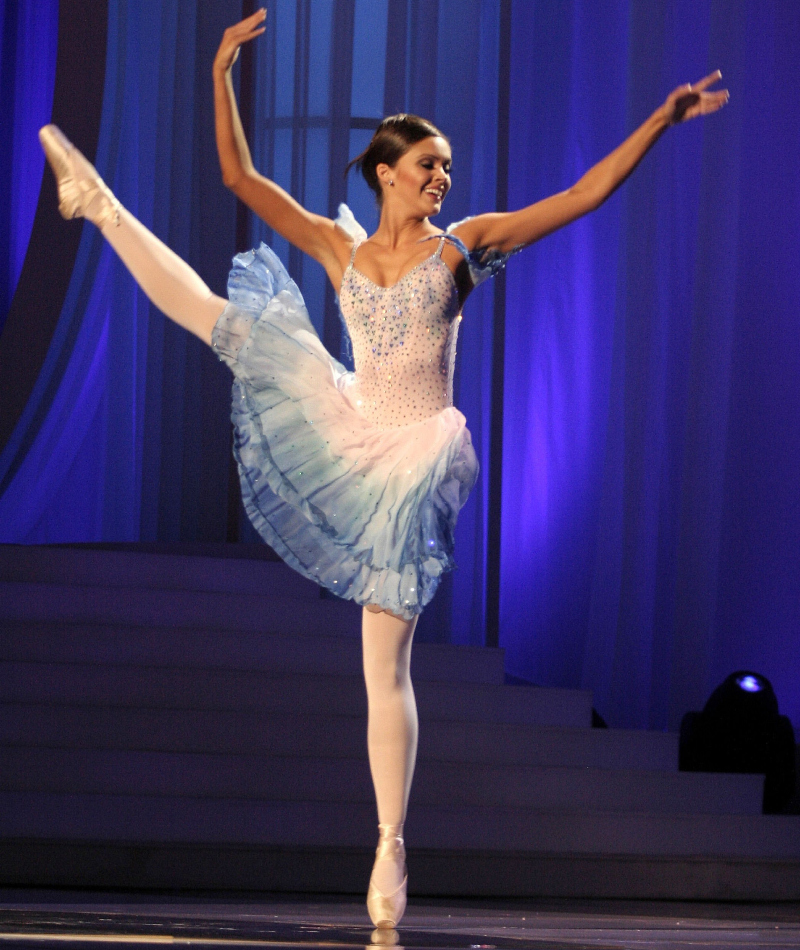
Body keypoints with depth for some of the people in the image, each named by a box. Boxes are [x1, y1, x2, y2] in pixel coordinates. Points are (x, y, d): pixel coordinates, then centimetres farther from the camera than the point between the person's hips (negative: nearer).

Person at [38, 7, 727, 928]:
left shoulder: (462, 245, 0)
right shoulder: (339, 248, 6)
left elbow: (585, 194, -3)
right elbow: (240, 177, 0)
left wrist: (661, 119, -9)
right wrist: (223, 75, -9)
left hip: (409, 465, -3)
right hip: (345, 437, 3)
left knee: (385, 668, -5)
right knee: (223, 321, 3)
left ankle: (391, 846, 0)